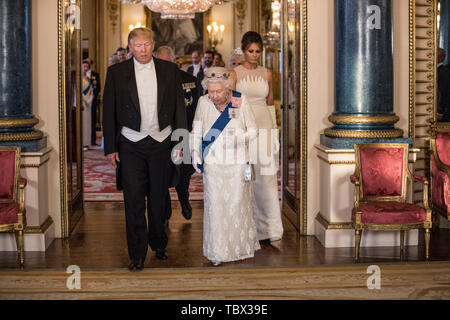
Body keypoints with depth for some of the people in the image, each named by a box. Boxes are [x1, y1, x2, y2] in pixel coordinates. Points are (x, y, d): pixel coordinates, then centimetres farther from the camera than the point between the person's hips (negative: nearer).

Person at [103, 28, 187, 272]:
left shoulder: (169, 70, 5)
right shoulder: (116, 73, 1)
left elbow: (179, 107, 7)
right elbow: (109, 112, 2)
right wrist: (110, 148, -2)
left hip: (161, 142, 1)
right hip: (131, 145, -1)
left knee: (158, 198, 12)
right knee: (134, 200, -4)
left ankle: (158, 243, 30)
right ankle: (137, 254, 3)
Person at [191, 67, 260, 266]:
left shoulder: (240, 102, -4)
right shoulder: (203, 102, 0)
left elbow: (253, 130, 2)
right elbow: (196, 131, 12)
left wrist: (239, 138, -17)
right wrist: (196, 155, 9)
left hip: (237, 162, -1)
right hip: (213, 163, 1)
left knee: (238, 203, 4)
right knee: (215, 205, -2)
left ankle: (242, 247, 21)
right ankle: (217, 252, 8)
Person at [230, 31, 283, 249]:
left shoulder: (266, 74, 11)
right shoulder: (235, 74, 2)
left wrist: (274, 130, 14)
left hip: (264, 128, 2)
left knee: (267, 178, -3)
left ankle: (273, 232, -2)